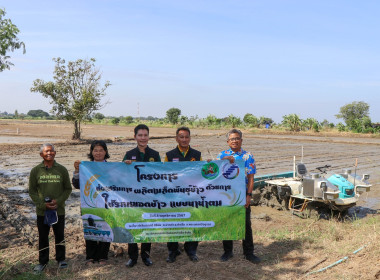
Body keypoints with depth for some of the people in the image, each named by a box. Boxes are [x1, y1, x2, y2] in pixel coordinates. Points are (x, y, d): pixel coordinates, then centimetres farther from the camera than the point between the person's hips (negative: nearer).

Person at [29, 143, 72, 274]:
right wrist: (43, 204, -12)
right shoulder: (35, 170, -3)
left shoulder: (62, 170, -2)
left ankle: (61, 259, 29)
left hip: (59, 210, 0)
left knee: (60, 235, 12)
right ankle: (43, 261, 27)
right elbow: (32, 191, 1)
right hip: (42, 211, 0)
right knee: (43, 236, 11)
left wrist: (58, 201, -12)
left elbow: (68, 189, 3)